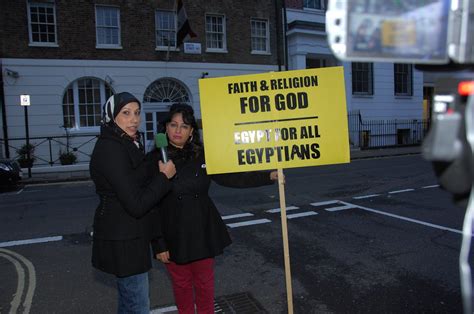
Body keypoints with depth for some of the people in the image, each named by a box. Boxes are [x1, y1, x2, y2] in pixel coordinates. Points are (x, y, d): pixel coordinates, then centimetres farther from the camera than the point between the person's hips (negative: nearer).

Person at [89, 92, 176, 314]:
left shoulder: (125, 145, 10)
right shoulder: (110, 150, -21)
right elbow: (136, 204, -25)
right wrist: (164, 176, -15)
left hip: (129, 236, 10)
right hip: (123, 240, -10)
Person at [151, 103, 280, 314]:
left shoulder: (202, 156, -2)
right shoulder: (155, 160, -10)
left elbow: (229, 177, -4)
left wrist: (268, 176, -11)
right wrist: (158, 244, -10)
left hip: (203, 231, 2)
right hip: (174, 234, -2)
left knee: (204, 282, 18)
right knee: (181, 284, 16)